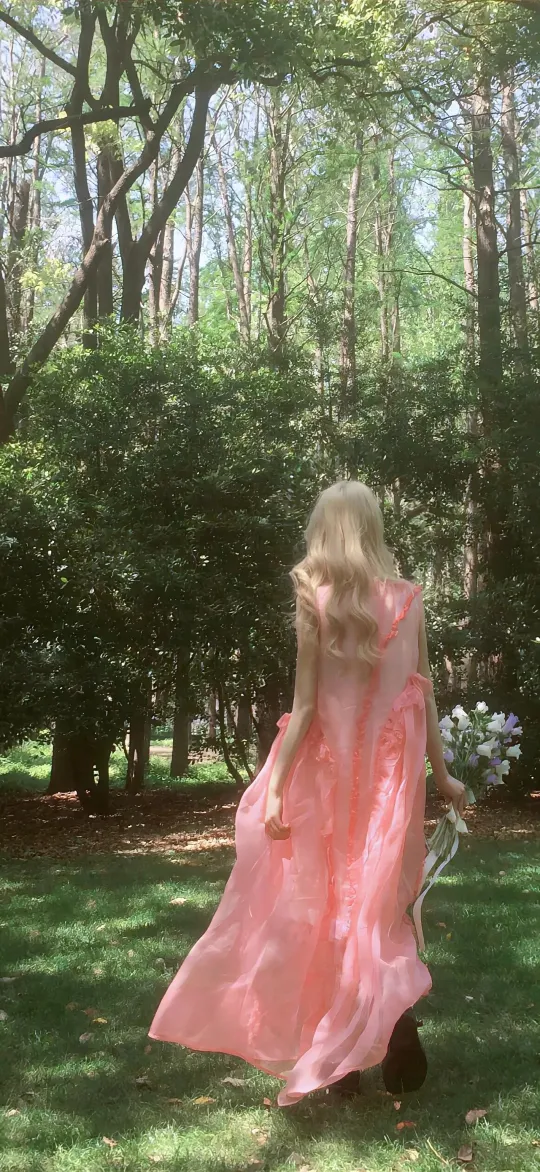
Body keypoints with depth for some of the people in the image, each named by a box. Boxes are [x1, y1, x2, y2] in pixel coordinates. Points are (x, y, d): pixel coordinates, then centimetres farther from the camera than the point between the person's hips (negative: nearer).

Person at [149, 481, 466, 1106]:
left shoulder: (315, 599, -8)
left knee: (322, 909, 9)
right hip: (392, 774, 2)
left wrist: (275, 787, -8)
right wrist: (442, 776, 13)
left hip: (328, 773, -2)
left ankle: (333, 1054, 15)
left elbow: (305, 704, -11)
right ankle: (395, 1010, -3)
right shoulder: (408, 599, 0)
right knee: (381, 904, 14)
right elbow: (423, 696, 3)